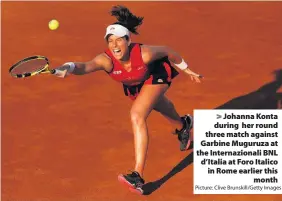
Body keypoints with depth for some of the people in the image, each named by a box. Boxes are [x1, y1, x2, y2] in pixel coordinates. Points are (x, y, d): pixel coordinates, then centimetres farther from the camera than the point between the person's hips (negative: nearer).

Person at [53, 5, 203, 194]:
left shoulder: (144, 53, -40)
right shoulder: (106, 60, -37)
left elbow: (167, 51, -20)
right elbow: (85, 66, -58)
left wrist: (186, 68, -4)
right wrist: (68, 68, -80)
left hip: (156, 76, -5)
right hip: (134, 85, 5)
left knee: (137, 116, -27)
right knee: (159, 106, 33)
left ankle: (138, 176, -27)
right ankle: (183, 125, 71)